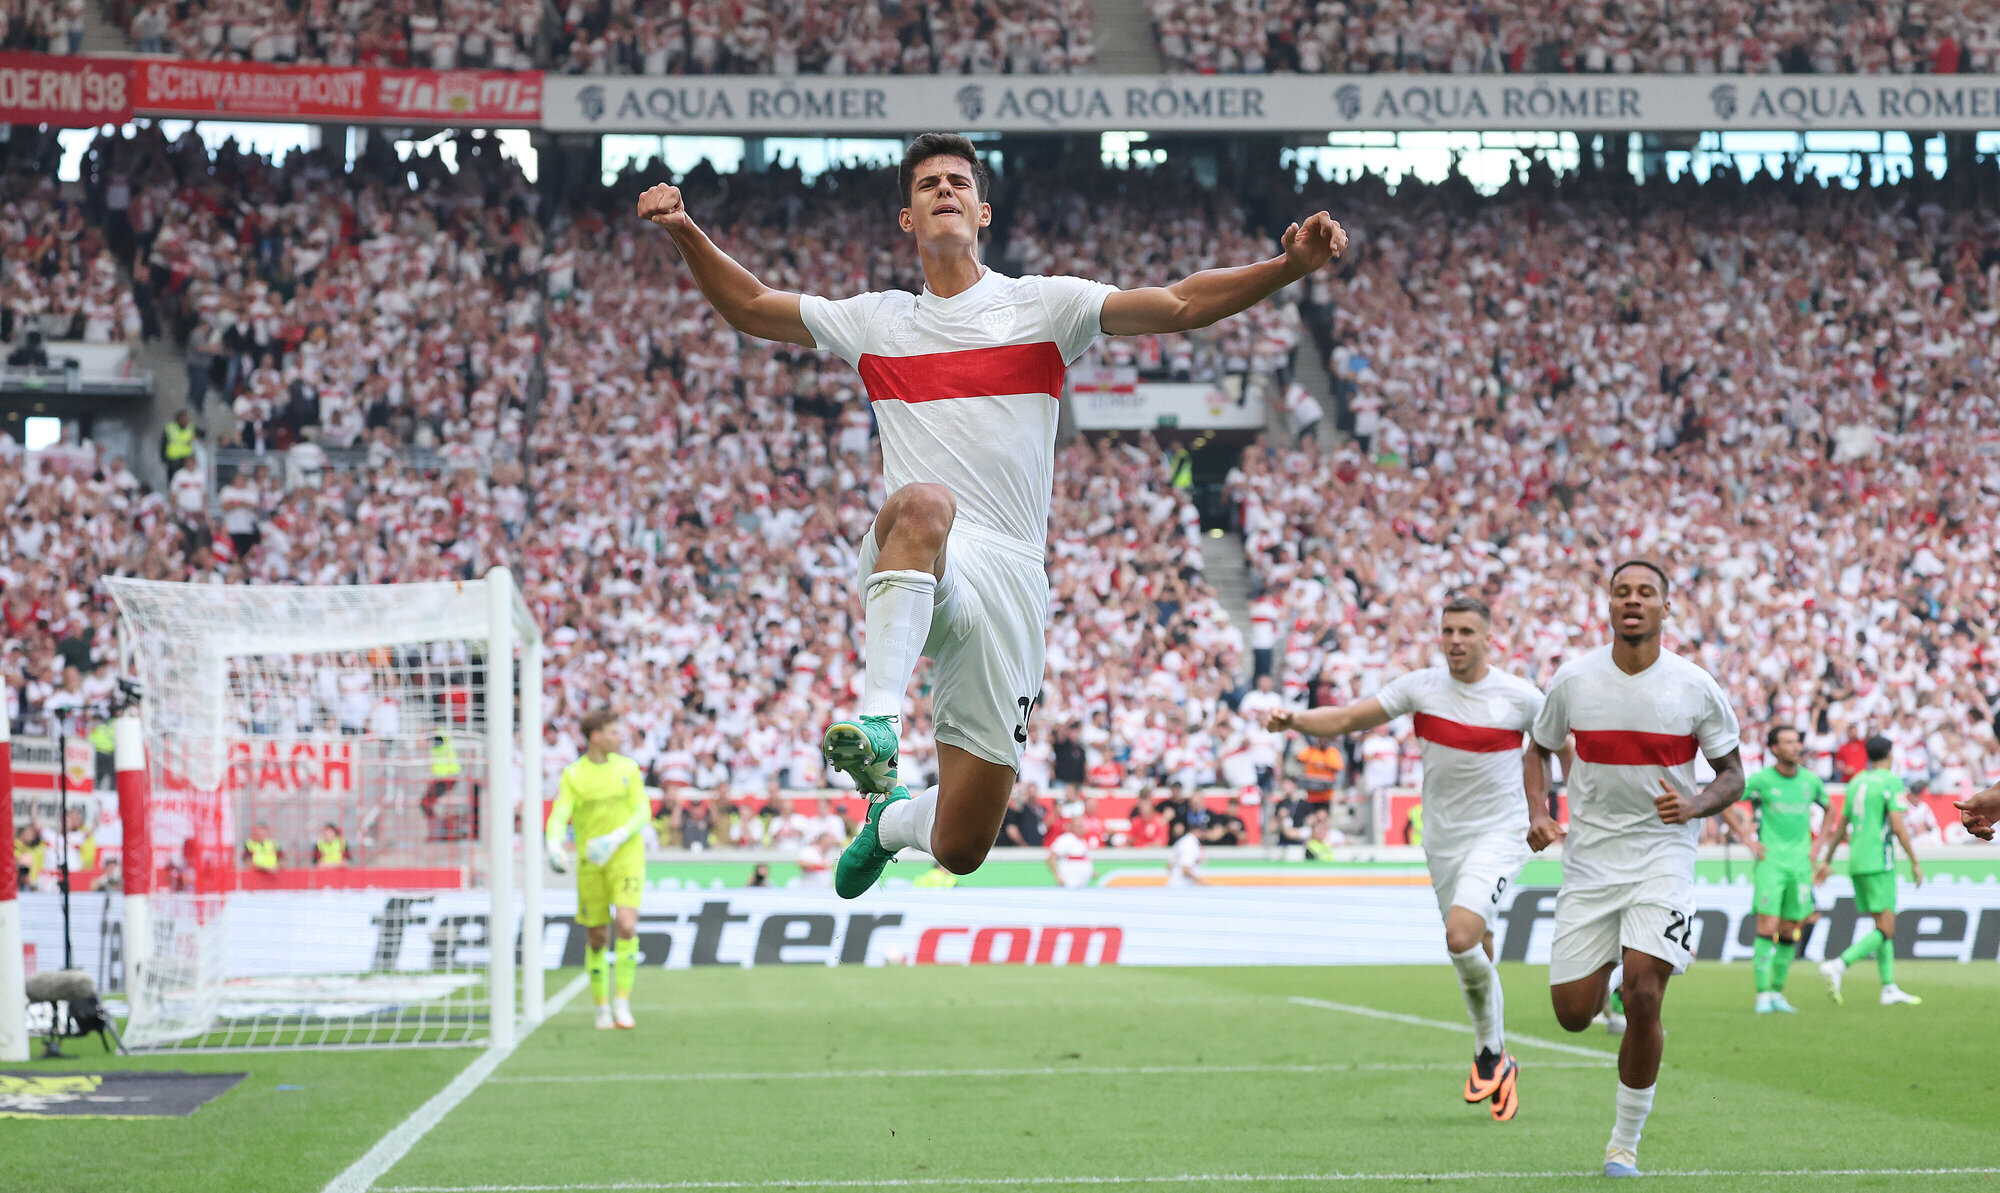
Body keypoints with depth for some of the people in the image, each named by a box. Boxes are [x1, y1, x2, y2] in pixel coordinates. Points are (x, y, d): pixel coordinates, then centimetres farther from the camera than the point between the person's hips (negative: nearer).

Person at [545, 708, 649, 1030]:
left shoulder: (628, 768, 5)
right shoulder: (572, 775, -1)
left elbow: (642, 811, -1)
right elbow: (558, 816, -9)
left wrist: (616, 838, -18)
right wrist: (554, 846, -30)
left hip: (626, 856, 0)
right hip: (590, 863, 0)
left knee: (626, 927, -18)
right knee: (596, 938, 4)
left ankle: (622, 1001, -9)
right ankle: (602, 1007, 18)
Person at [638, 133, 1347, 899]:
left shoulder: (1041, 306, 9)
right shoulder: (878, 322, 17)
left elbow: (1181, 305, -1)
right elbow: (750, 306, 24)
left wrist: (1290, 265, -16)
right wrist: (685, 233, 7)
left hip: (1009, 579, 0)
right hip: (916, 575, 0)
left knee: (961, 850, -3)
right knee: (924, 503, -40)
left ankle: (893, 817, 35)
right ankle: (878, 718, -49)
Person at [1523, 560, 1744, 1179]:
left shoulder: (1697, 688, -5)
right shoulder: (1573, 680, -2)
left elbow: (1733, 774, 5)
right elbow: (1538, 749, 14)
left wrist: (1694, 805, -16)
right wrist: (1538, 814, -4)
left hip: (1663, 855, -2)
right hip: (1589, 855, 2)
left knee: (1643, 999, -17)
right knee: (1573, 1013, -2)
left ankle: (1625, 1144, 0)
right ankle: (1604, 977, 38)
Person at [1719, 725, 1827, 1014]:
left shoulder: (1811, 781, 8)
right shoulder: (1760, 780, -4)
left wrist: (1816, 844, 15)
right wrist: (1747, 838, -4)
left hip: (1800, 863, 4)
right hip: (1770, 861, -4)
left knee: (1789, 932, 6)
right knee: (1767, 928, -11)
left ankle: (1778, 992, 16)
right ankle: (1763, 994, -8)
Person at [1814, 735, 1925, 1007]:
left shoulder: (1856, 782, 14)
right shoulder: (1891, 782, -7)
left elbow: (1841, 827, 19)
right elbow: (1898, 826, -14)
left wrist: (1827, 861, 26)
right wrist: (1915, 862, -9)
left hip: (1856, 862, 8)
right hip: (1879, 862, -8)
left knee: (1883, 925, 13)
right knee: (1886, 931, -8)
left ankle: (1889, 988, 11)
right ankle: (1838, 967, -25)